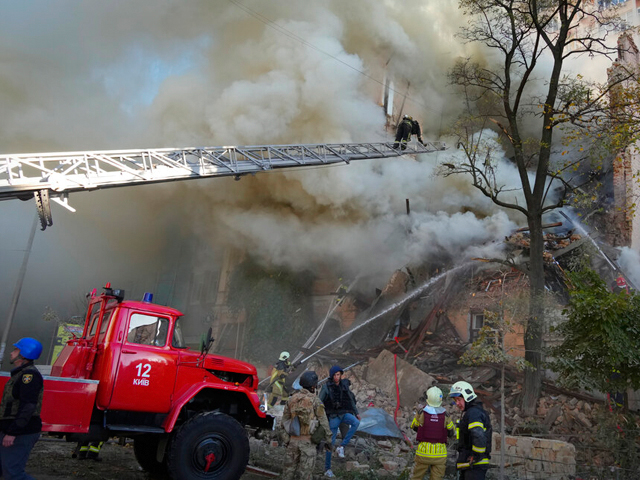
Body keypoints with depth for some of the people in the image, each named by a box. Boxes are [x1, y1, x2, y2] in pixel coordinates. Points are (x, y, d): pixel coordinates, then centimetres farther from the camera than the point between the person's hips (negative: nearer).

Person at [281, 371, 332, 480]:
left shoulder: (292, 399, 5)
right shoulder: (315, 400, -8)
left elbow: (285, 420, 9)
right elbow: (323, 421, -7)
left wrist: (286, 438, 17)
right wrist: (328, 439, 0)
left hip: (293, 440, 4)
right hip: (308, 441, -4)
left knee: (289, 468, 13)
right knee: (306, 471, 2)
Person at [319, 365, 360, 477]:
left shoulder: (344, 385, 3)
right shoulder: (326, 387, -8)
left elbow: (351, 399, 14)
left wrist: (356, 413, 13)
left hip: (344, 414, 3)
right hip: (333, 416, -3)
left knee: (356, 422, -28)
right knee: (331, 442, -1)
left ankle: (341, 447, -18)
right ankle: (327, 469, 13)